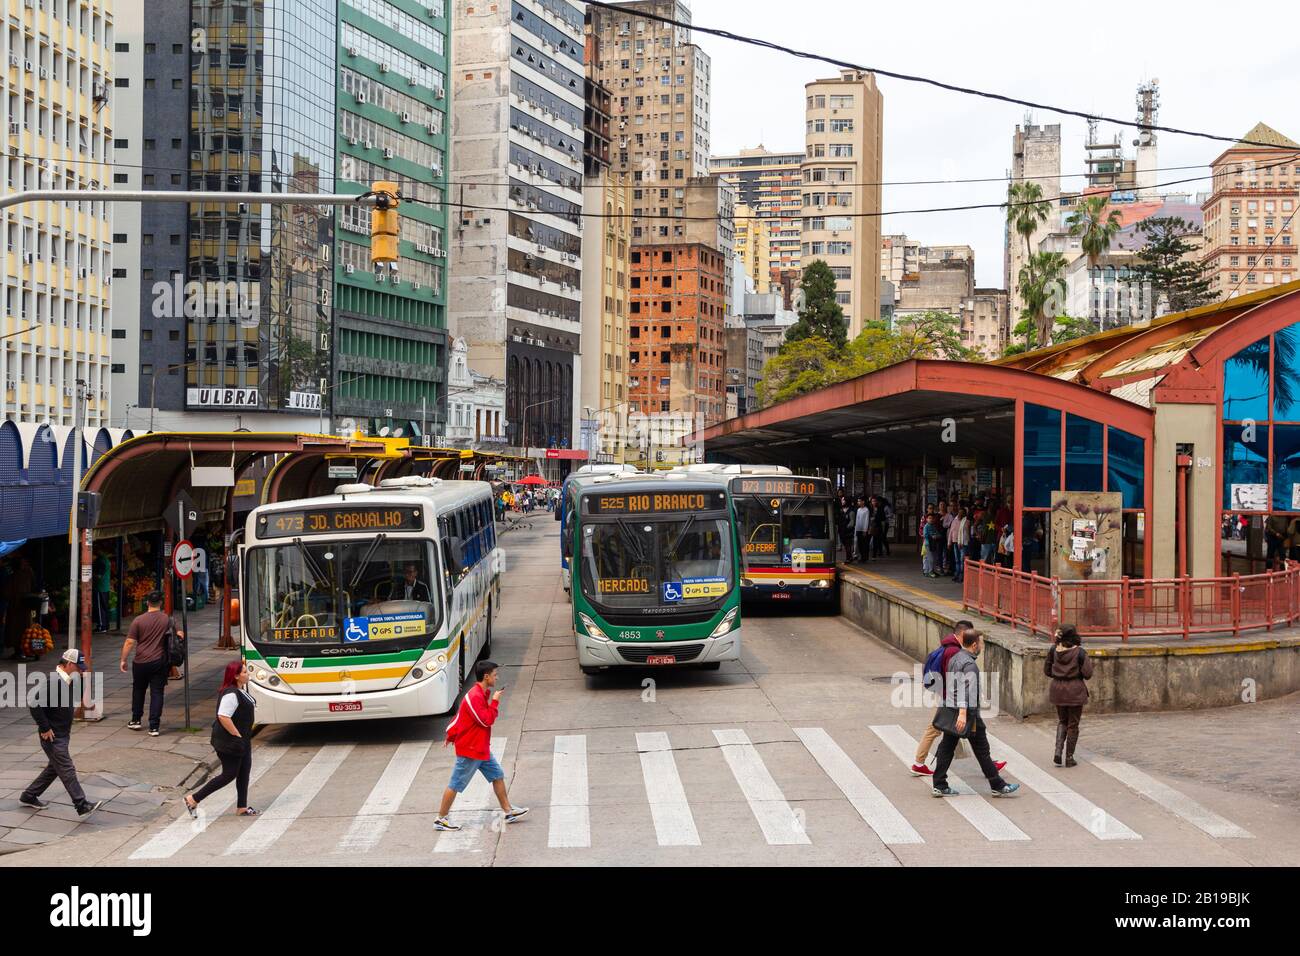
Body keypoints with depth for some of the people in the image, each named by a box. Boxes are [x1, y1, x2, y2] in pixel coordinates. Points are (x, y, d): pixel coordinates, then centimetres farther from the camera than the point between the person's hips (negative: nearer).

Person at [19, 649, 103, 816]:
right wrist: (45, 729, -21)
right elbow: (35, 706, -26)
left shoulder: (69, 681, 8)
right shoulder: (53, 682, -22)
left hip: (63, 734, 10)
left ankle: (28, 797, 32)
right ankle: (82, 806, -9)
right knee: (67, 770, -8)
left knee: (54, 768, 19)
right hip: (53, 737, -10)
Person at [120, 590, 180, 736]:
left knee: (138, 690, 20)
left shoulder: (138, 620, -8)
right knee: (157, 693, 3)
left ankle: (135, 720, 30)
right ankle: (154, 727, -1)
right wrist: (179, 633, 35)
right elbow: (177, 633, 12)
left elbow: (129, 642, -8)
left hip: (141, 662, 0)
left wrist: (123, 660, 0)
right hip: (160, 662, 1)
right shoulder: (167, 619, -2)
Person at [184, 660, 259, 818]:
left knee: (244, 772, 12)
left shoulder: (241, 689, 9)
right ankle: (193, 799, 6)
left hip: (243, 741, 10)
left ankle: (242, 808, 20)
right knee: (229, 775, -2)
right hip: (230, 743, -10)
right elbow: (223, 717, -31)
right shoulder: (231, 694, -24)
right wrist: (237, 735, -24)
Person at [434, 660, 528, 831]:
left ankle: (508, 811, 20)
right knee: (455, 785, 0)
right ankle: (441, 820, 8)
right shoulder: (475, 697, -23)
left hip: (481, 749, 10)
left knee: (498, 775, 12)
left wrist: (451, 736, 20)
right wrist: (494, 702, -15)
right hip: (470, 750, -10)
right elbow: (486, 720, -24)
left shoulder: (481, 694, 9)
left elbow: (460, 716, 16)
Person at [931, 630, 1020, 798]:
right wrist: (962, 713, -34)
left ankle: (939, 786, 6)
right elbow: (966, 689, -27)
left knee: (946, 748, 7)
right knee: (982, 750, 1)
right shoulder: (969, 664, -17)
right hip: (968, 714, -9)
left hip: (950, 709, 9)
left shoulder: (954, 659, 12)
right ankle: (998, 786, 9)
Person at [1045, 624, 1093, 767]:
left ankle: (1058, 751, 3)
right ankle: (1069, 758, 15)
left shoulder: (1054, 650, -3)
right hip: (1075, 691, -3)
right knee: (1073, 724, 10)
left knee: (1062, 721, 21)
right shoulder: (1079, 652, -14)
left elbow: (1047, 670, 5)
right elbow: (1087, 674, -14)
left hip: (1058, 689, 4)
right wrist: (1089, 662, 4)